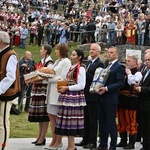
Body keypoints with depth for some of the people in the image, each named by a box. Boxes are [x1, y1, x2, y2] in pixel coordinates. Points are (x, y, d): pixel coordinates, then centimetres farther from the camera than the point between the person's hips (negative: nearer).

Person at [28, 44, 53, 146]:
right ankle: (40, 136, 19)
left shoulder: (49, 63, -10)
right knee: (39, 114, 12)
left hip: (44, 89, -9)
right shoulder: (42, 61, 16)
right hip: (38, 89, 9)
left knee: (44, 114, -5)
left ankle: (42, 138, -1)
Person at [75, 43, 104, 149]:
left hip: (93, 96, -8)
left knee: (93, 119, -1)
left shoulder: (100, 64, -11)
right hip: (86, 94, 8)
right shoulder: (89, 62, 16)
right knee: (86, 119, 13)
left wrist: (85, 73, -22)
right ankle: (85, 140, 21)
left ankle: (93, 142, 6)